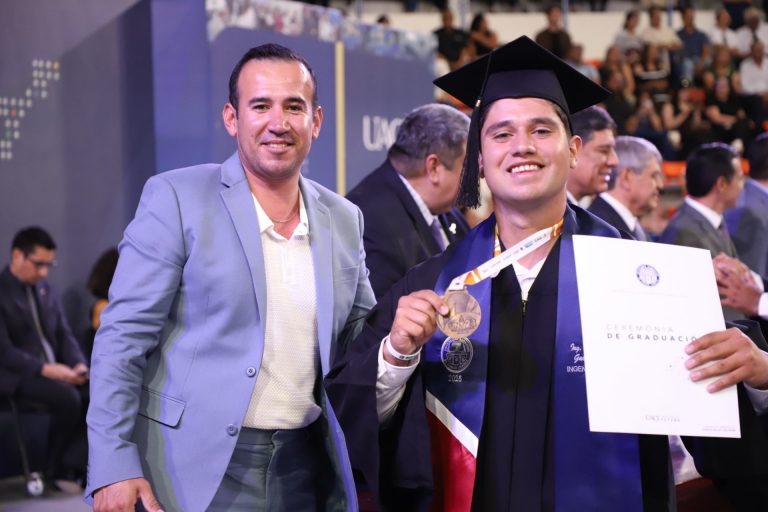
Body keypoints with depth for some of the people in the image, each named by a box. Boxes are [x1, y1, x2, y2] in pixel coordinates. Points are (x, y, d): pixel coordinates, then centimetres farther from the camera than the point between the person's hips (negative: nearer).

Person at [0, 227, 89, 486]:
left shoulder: (47, 289, 13)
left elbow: (64, 334, 12)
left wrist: (78, 364, -9)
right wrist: (45, 369, -27)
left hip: (55, 370, 7)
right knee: (68, 399, -32)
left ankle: (72, 465, -19)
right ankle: (56, 470, -11)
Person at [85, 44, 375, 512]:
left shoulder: (344, 219, 7)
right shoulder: (176, 197, -7)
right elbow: (124, 335, -9)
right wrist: (113, 464, -15)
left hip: (305, 470, 5)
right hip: (195, 470, -4)